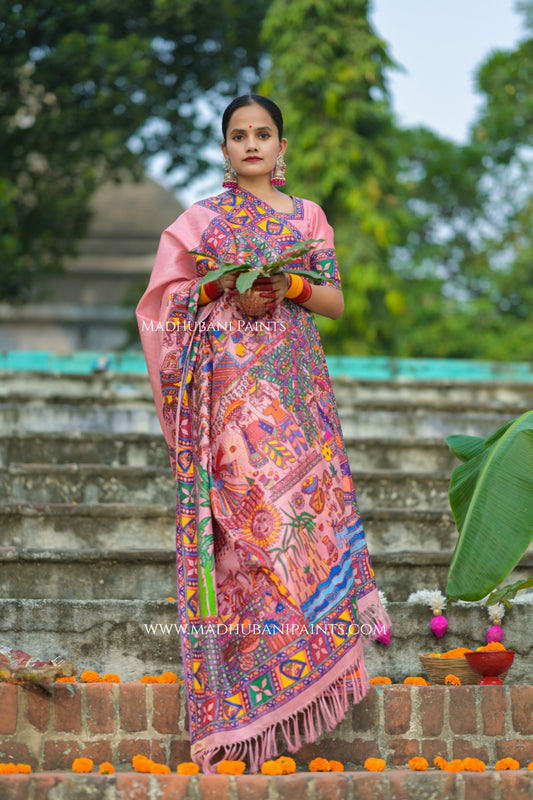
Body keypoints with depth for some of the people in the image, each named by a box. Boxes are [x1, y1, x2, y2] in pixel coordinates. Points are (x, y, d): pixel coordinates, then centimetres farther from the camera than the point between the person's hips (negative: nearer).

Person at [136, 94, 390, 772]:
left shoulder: (308, 217, 16)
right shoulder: (202, 219, 11)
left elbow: (335, 300, 11)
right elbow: (166, 295, 7)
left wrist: (290, 287, -8)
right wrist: (226, 290, -9)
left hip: (296, 382, 2)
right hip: (230, 379, -2)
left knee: (304, 492, -9)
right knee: (254, 503, -13)